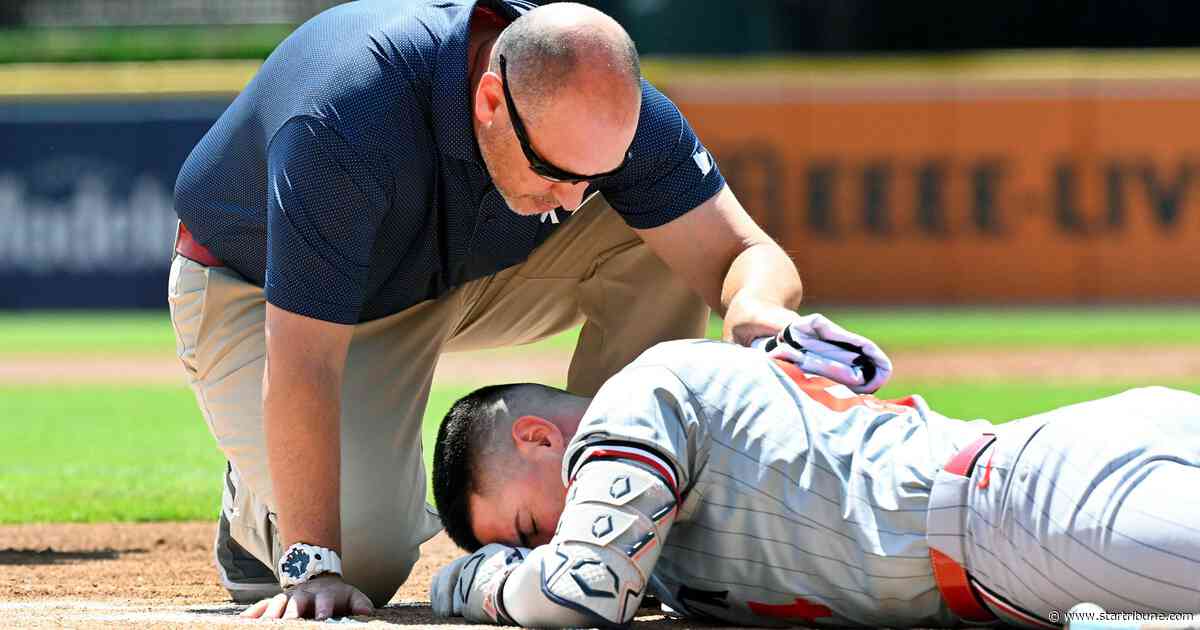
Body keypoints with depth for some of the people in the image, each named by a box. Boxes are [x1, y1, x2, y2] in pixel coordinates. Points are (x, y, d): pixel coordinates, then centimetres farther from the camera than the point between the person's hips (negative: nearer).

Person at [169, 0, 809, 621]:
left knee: (661, 233, -18)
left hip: (456, 270, 5)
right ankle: (257, 515, 12)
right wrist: (314, 567, -41)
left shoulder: (602, 103, -26)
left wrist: (752, 307, -49)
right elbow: (303, 366, -40)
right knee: (366, 557, -23)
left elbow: (744, 251, -24)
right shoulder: (345, 119, -42)